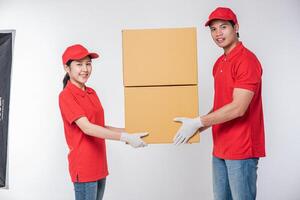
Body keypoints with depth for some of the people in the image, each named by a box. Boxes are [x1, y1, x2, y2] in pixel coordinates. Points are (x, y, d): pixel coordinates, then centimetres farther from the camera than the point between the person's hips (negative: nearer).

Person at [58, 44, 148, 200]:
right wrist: (125, 137, -27)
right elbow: (87, 128, -22)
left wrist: (127, 131, 1)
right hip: (84, 167, -7)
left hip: (99, 165, 7)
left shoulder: (92, 93, 10)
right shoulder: (66, 96, -13)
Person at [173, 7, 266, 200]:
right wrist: (199, 126, 6)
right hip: (220, 148, 8)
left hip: (241, 149, -8)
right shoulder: (219, 63, 13)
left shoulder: (247, 60, -14)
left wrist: (198, 122, -18)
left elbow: (238, 108, -22)